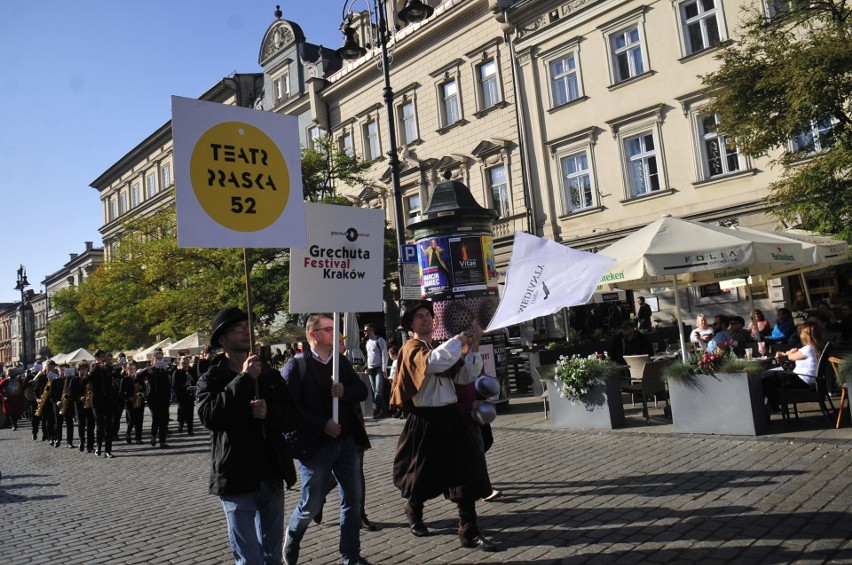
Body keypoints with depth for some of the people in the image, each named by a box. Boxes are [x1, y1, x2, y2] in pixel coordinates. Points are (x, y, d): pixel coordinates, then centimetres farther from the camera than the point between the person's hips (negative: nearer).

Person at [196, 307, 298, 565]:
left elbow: (290, 419, 5)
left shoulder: (270, 375, 8)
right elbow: (209, 416, -22)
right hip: (236, 480, -4)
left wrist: (268, 412, -16)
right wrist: (243, 379, -22)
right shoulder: (211, 379, -3)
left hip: (272, 477, 4)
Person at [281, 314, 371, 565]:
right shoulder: (296, 365, -11)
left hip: (347, 441, 5)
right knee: (312, 504, 6)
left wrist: (345, 391, -14)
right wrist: (323, 425, -20)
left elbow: (362, 391, 8)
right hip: (315, 445, -5)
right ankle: (291, 540, 36)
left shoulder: (341, 361, 7)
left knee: (353, 501, 9)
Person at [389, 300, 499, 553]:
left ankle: (469, 532, 6)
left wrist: (473, 347, -7)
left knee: (466, 474, -1)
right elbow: (432, 362, -30)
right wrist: (459, 339, -23)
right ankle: (413, 512, 40)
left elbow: (466, 376, 4)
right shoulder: (411, 348, -7)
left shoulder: (443, 348, 14)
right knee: (423, 473, 12)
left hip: (450, 418, 5)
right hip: (425, 421, -5)